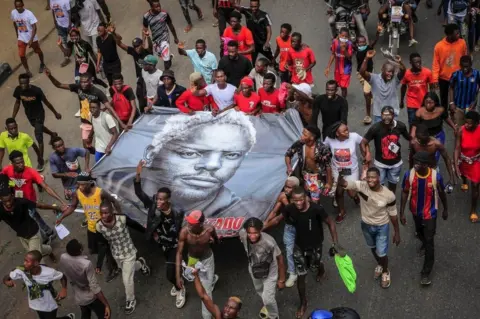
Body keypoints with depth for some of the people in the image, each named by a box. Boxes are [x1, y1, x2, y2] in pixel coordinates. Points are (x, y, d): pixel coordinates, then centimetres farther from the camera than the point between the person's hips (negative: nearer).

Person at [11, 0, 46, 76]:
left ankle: (42, 64, 48)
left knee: (38, 51, 20)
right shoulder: (13, 13, -11)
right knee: (21, 55, -3)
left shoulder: (29, 13, -26)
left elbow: (34, 27, -24)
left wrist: (31, 39, -30)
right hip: (21, 38, 3)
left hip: (32, 37, -3)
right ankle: (27, 70, 17)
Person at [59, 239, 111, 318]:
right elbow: (94, 287, -32)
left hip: (78, 298, 6)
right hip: (91, 297, -5)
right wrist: (107, 305, -26)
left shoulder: (63, 258, -18)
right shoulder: (86, 264, -35)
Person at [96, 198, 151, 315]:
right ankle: (140, 263, 63)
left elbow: (134, 224, -8)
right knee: (129, 270, 29)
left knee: (127, 280, 4)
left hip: (129, 253, -3)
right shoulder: (99, 226, -22)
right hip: (116, 255, 3)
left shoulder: (122, 218, -29)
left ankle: (131, 300, 31)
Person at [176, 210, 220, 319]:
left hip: (207, 259, -2)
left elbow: (216, 241, -3)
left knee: (206, 291, -3)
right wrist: (178, 276, -32)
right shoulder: (184, 232, -35)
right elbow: (179, 253, -29)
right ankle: (212, 278, 68)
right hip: (192, 259, 2)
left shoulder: (209, 229, -33)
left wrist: (213, 240, -21)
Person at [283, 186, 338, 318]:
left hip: (315, 245, -1)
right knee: (301, 276, 6)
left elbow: (330, 223, -20)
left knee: (315, 266, 27)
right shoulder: (289, 209, -25)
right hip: (299, 246, 1)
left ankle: (321, 270, 68)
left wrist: (335, 243, -24)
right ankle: (303, 303, 29)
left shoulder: (316, 209, -33)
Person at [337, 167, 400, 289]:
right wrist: (340, 178, -69)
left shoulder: (389, 195, -28)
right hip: (366, 225, 3)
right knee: (373, 248, 27)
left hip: (382, 226, -3)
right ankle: (379, 265, 59)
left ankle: (385, 272, 42)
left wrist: (397, 233, -3)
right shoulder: (361, 186, -28)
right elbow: (343, 184, -44)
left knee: (381, 253, 8)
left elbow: (393, 214, -13)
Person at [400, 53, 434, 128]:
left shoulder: (427, 72, -16)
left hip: (424, 103, 0)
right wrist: (402, 101, 12)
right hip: (411, 104, 0)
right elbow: (403, 87, 3)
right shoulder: (406, 74, -15)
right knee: (412, 124, 5)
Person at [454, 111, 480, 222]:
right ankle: (464, 182, 70)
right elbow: (457, 149, -26)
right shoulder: (461, 131, -27)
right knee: (462, 173, 32)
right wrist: (456, 166, -31)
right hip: (463, 159, 1)